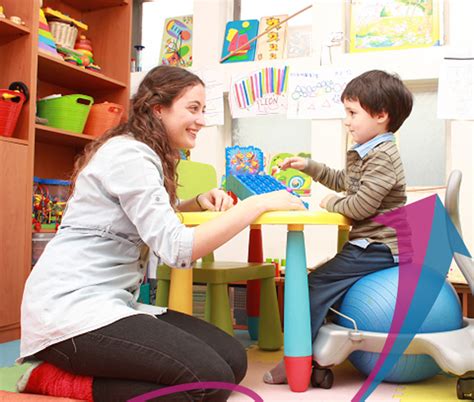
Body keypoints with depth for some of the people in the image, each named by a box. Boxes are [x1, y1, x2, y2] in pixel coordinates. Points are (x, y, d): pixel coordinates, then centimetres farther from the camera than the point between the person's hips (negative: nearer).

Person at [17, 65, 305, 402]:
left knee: (233, 359, -2)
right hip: (71, 306, -10)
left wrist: (199, 202, 8)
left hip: (112, 302, 10)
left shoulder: (147, 156, 17)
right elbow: (177, 248, -23)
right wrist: (258, 203, -19)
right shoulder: (128, 154, -14)